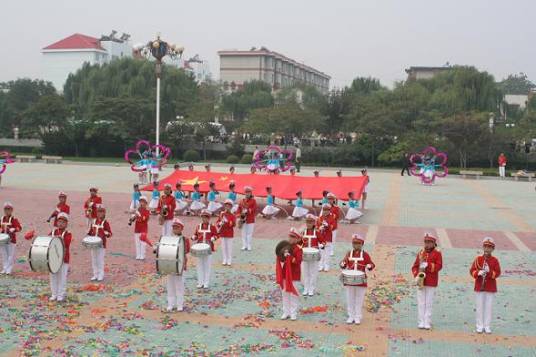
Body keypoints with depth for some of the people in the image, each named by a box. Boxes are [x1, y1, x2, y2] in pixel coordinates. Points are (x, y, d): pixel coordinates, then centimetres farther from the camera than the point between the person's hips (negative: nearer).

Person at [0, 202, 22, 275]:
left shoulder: (14, 219, -6)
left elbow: (19, 228, -12)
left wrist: (13, 229, -29)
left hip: (11, 240, -5)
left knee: (10, 255, -1)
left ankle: (9, 269, 4)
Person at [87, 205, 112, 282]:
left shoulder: (105, 222, -6)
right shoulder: (94, 221, 10)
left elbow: (109, 233, -6)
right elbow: (91, 231, 20)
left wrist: (106, 234, -25)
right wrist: (88, 236, 4)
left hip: (101, 244, -5)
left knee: (100, 260, -2)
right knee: (94, 260, 10)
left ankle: (101, 275, 8)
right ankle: (95, 275, 20)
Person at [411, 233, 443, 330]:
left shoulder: (437, 253, 2)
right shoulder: (420, 253, 12)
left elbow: (439, 266, -8)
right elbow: (414, 266, 12)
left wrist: (427, 265, -19)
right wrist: (416, 276, -4)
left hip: (431, 282, -3)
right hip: (420, 281, 3)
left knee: (429, 303, -1)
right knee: (421, 303, 3)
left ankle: (427, 323, 3)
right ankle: (421, 322, 7)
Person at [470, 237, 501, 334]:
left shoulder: (495, 260, 1)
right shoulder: (478, 259, 3)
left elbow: (498, 273, -5)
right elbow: (472, 271, 0)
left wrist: (489, 271, -21)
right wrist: (478, 273, -19)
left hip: (491, 288, -1)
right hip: (479, 287, 1)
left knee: (488, 307, 2)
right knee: (480, 307, 5)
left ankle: (487, 326, 10)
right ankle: (480, 326, 12)